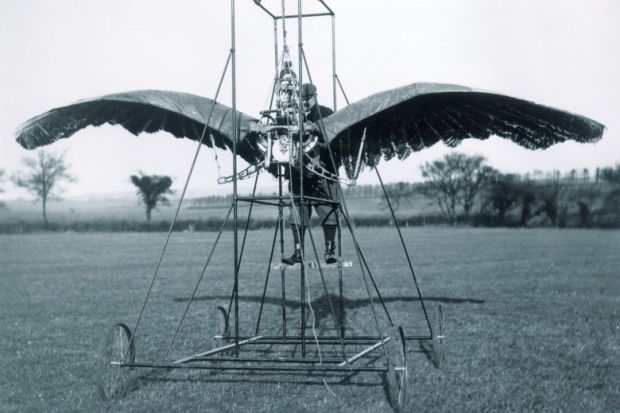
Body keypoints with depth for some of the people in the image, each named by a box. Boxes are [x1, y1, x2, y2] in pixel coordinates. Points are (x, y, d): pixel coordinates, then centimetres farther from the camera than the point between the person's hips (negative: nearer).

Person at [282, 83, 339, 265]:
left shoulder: (326, 114, 3)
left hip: (323, 170, -3)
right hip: (300, 171, 3)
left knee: (328, 212, -4)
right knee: (297, 214, 0)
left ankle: (330, 251, 4)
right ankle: (297, 252, 5)